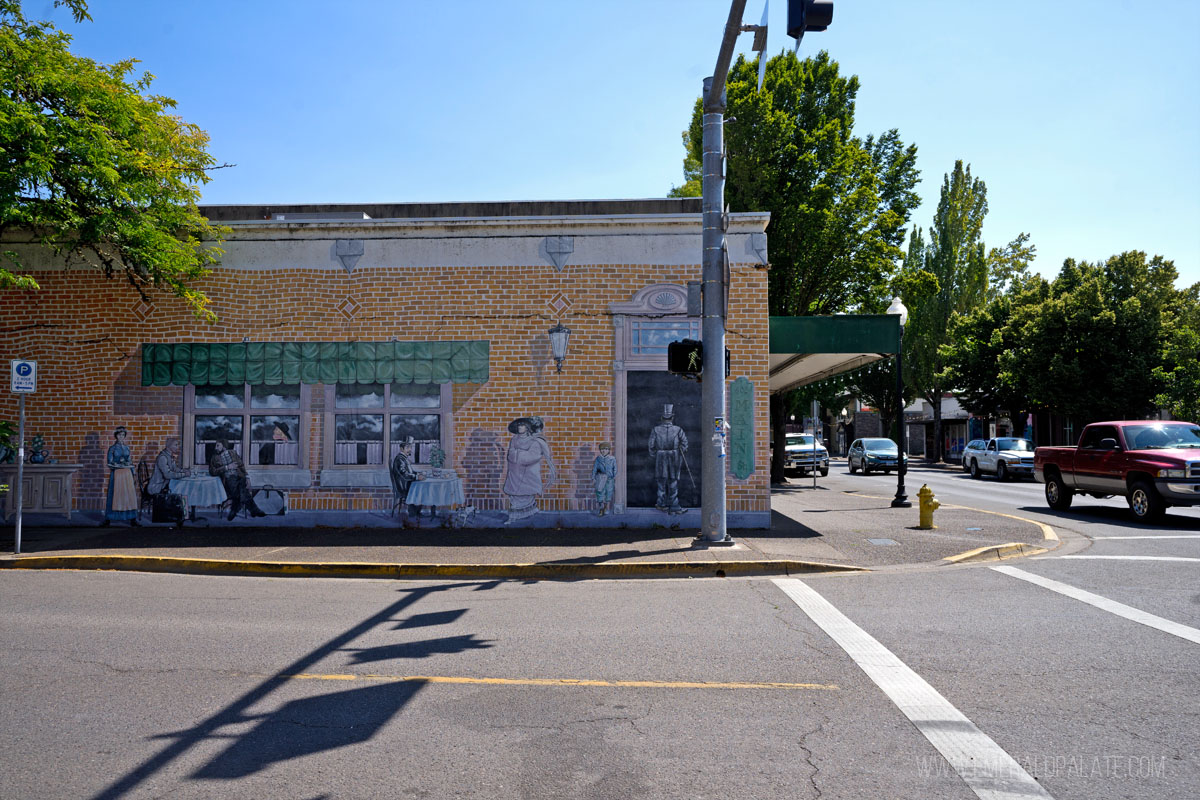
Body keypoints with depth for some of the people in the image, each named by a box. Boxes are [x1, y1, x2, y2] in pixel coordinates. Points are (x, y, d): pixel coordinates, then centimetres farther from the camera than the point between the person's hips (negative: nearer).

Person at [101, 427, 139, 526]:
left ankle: (132, 518, 0)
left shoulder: (127, 447, 12)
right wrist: (120, 463, -13)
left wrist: (133, 476, 13)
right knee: (115, 495, -3)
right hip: (116, 474, -3)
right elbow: (110, 464, 0)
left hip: (127, 474, 3)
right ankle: (108, 519, 7)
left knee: (130, 495, -2)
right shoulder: (112, 448, 2)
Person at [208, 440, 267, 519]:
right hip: (228, 479, -1)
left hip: (239, 476, 1)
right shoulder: (215, 458, 18)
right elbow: (212, 471, 4)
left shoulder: (233, 452, 20)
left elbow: (241, 466, 14)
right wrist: (227, 467, -6)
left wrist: (247, 477, 0)